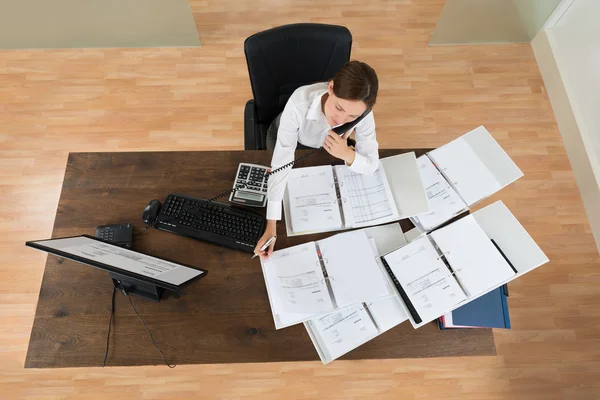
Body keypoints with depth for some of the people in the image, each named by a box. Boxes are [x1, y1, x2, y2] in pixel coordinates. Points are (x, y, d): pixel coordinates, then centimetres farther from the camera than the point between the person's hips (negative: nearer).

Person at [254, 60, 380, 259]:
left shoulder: (361, 112, -36)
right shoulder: (299, 103, -46)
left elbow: (372, 165, -27)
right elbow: (281, 164, -45)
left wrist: (347, 154, -51)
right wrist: (271, 226, -48)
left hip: (324, 148, 2)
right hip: (287, 137, -2)